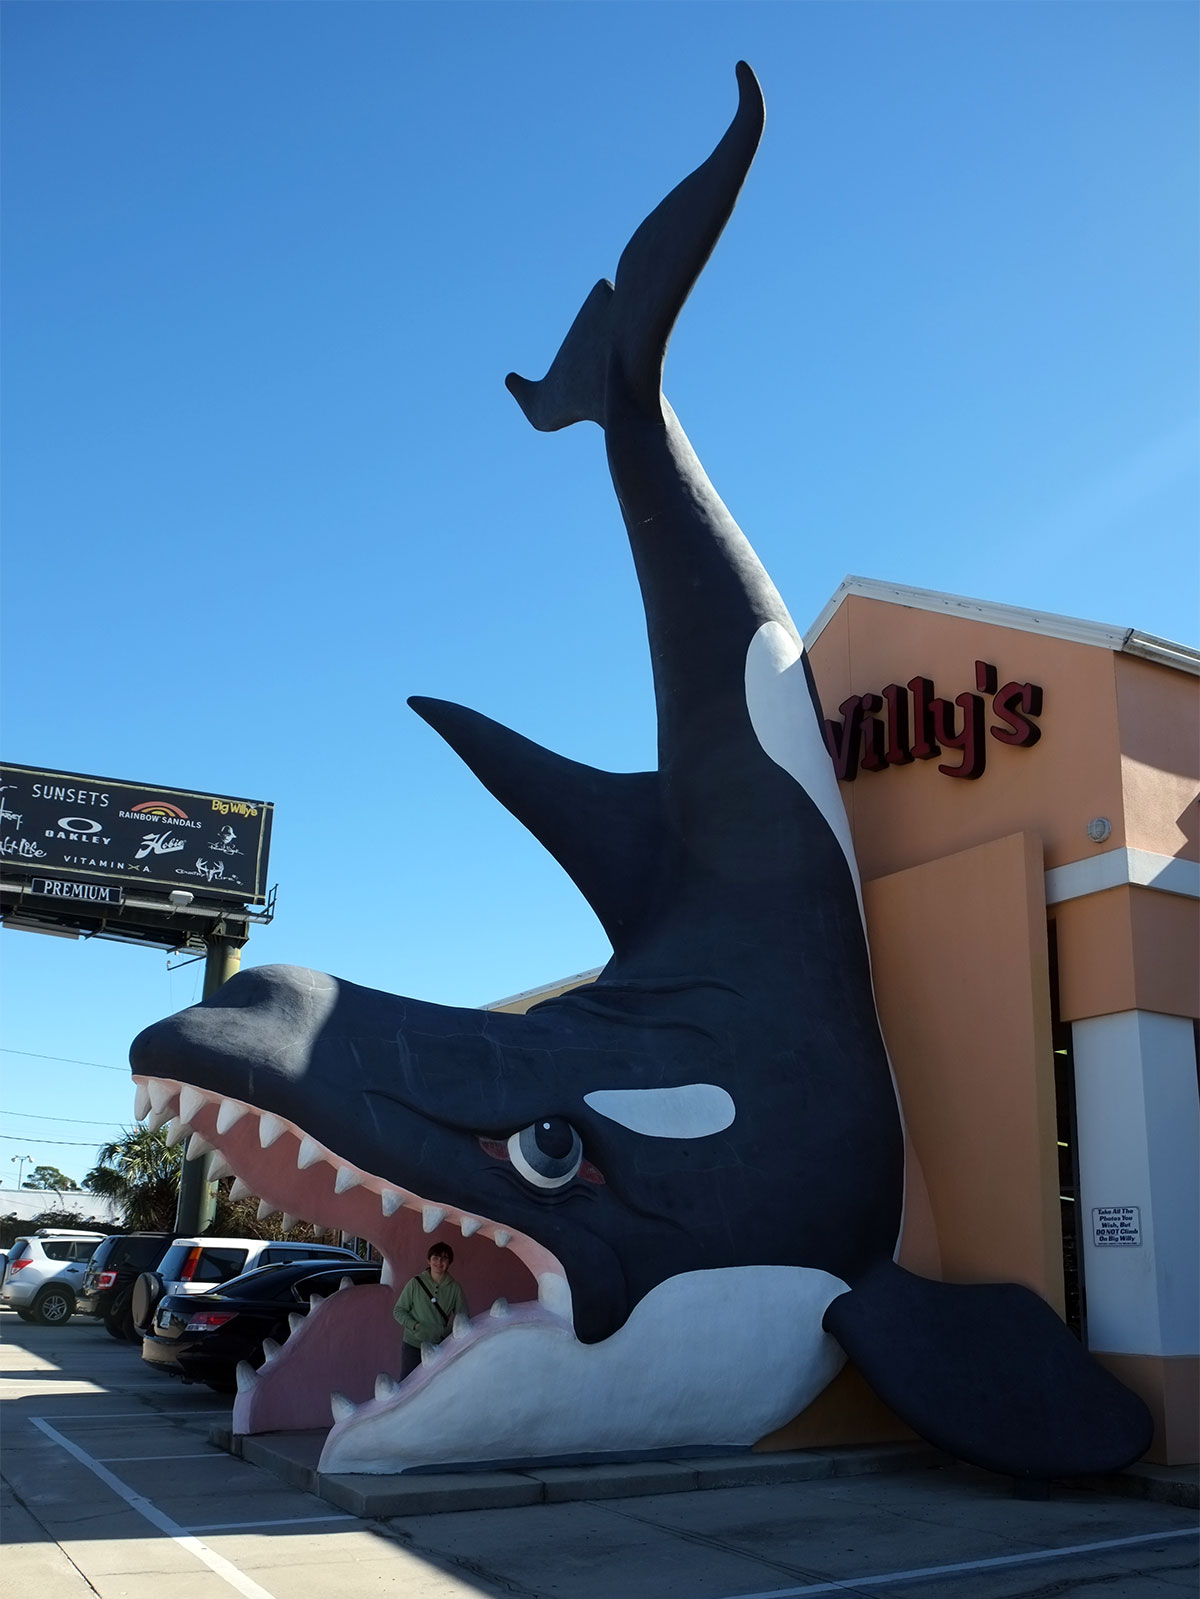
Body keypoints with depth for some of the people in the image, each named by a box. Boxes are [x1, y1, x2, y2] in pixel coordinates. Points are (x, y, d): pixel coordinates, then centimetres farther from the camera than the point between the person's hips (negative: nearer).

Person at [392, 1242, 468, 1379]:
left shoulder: (455, 1288, -2)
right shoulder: (415, 1283, -5)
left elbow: (463, 1317, 4)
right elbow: (398, 1311, 0)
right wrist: (415, 1325, -15)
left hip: (440, 1346, 1)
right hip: (413, 1345, -1)